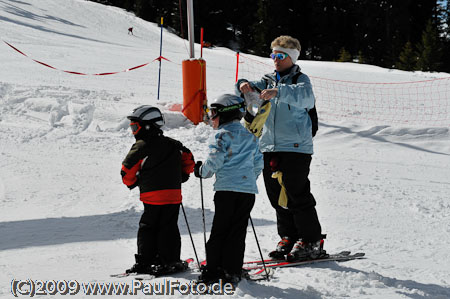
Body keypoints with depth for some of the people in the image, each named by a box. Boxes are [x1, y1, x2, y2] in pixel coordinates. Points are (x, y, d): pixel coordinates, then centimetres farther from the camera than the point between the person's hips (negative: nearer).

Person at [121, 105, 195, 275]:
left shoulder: (141, 147, -8)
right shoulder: (173, 145, 11)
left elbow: (127, 171, -6)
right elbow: (189, 160, 17)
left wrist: (131, 183, 13)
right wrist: (181, 177, 27)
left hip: (152, 196, -5)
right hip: (174, 196, 5)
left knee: (147, 229, 5)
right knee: (169, 228, 10)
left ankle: (144, 262, 3)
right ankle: (170, 261, 8)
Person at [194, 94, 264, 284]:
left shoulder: (223, 135, -4)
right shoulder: (250, 137, 17)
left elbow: (214, 162, -12)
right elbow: (258, 163, 18)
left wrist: (201, 171, 6)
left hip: (227, 189, -5)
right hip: (249, 190, 5)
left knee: (219, 230, 1)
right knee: (237, 232, 6)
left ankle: (212, 271, 1)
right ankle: (232, 272, 4)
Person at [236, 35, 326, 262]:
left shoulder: (300, 79, -2)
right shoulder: (269, 81, 18)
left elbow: (304, 96, -22)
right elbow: (251, 90, 12)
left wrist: (278, 91, -37)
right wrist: (244, 86, -12)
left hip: (296, 147, -6)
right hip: (270, 147, 6)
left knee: (297, 195, -7)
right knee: (277, 196, 8)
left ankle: (312, 242, 0)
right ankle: (289, 238, 17)